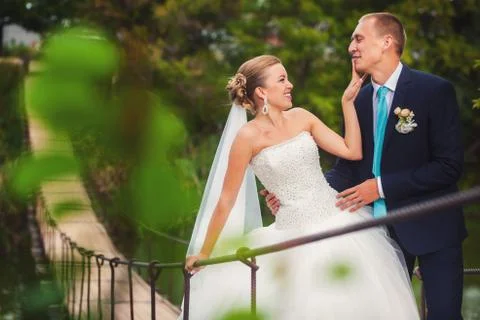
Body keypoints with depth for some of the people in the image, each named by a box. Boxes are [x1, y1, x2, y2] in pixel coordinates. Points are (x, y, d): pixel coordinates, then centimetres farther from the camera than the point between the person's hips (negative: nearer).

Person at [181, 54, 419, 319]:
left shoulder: (301, 118, 4)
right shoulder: (249, 136, -10)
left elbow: (353, 151, 3)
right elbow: (226, 200, -5)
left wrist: (347, 102, 0)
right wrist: (204, 253, 0)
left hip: (339, 221, 5)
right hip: (297, 237, -5)